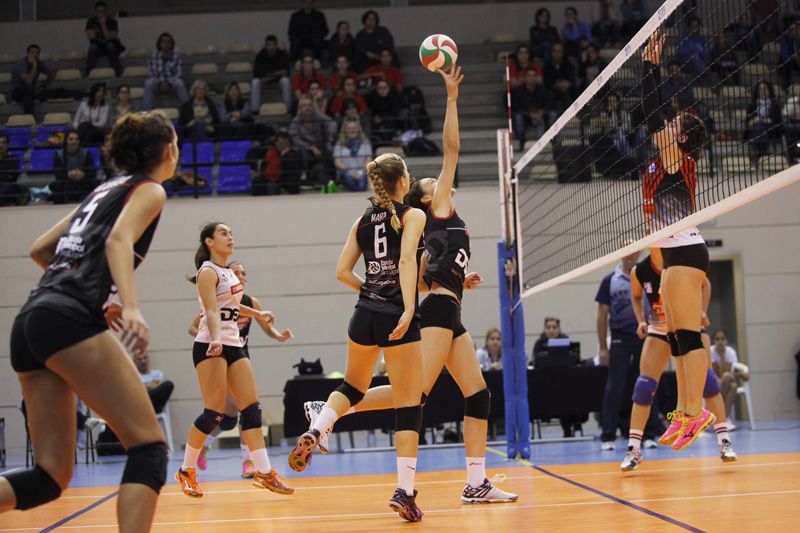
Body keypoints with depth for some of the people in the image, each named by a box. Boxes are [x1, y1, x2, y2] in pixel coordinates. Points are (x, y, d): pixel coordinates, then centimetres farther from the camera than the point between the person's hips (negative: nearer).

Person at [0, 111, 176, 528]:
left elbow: (39, 250, 30)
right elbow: (118, 240, -14)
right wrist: (131, 307, -28)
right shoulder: (149, 190, 7)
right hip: (69, 320, -8)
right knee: (149, 447, -5)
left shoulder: (106, 189, 29)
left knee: (51, 475, 5)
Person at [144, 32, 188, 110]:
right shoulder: (154, 56, -5)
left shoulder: (176, 56, -5)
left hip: (172, 83, 0)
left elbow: (179, 73, -9)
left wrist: (168, 83, -22)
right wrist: (161, 83, -22)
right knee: (148, 83, -31)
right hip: (158, 84, 0)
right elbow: (151, 74, -8)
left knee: (179, 83, -34)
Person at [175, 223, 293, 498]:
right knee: (214, 413, -10)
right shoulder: (208, 272, -9)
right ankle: (186, 471, 5)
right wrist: (216, 340, -39)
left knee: (252, 407, -1)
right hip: (210, 347, -8)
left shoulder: (228, 272, 16)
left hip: (233, 346, 8)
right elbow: (211, 311, -22)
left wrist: (257, 314, 48)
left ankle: (264, 472, -3)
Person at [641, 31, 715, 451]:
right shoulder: (671, 162, 17)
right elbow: (655, 113, 24)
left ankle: (695, 413, -13)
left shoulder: (677, 158, -6)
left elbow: (652, 116, -12)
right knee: (677, 338, 8)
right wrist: (651, 67, 25)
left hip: (684, 252, -10)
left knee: (688, 335, -12)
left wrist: (649, 65, -7)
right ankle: (687, 413, 10)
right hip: (675, 254, 10)